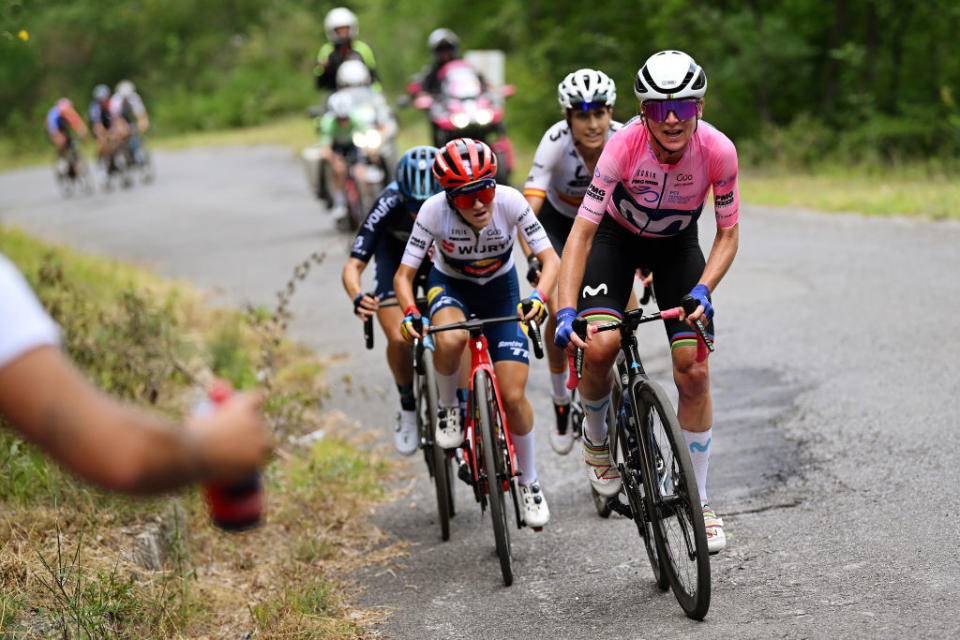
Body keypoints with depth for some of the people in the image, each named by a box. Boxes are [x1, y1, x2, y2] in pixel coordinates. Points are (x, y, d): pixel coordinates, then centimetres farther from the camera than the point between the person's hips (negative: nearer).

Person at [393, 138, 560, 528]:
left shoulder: (510, 202, -28)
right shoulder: (434, 210, -29)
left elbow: (550, 258, -22)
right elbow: (404, 274, -21)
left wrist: (538, 297, -41)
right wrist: (409, 313, -41)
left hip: (500, 290, 1)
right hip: (450, 286, -1)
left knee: (513, 396, -10)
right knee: (450, 340, -39)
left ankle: (529, 481, 14)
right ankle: (449, 407, -7)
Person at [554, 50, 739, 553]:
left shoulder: (718, 151, -28)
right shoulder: (625, 145, -33)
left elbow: (728, 234, -15)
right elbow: (583, 229, -34)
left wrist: (703, 289, -31)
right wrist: (566, 310, -44)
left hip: (678, 243, 1)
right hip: (619, 235, -1)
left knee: (694, 373, -7)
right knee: (599, 346, -24)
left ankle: (698, 499, 9)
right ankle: (595, 436, 9)